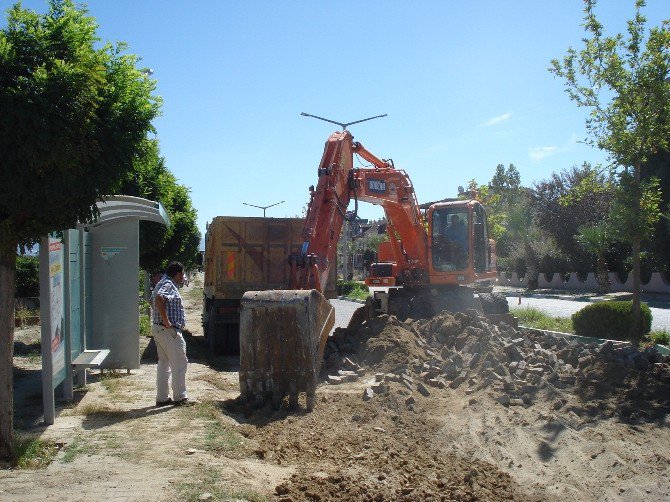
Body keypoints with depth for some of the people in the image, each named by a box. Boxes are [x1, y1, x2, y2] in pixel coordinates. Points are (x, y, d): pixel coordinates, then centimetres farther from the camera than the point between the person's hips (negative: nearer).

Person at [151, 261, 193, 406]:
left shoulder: (162, 283, 18)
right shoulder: (169, 285, -14)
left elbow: (153, 301, 31)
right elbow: (159, 299, -33)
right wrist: (166, 321, -29)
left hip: (158, 329, 10)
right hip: (169, 330, -10)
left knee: (164, 362, 13)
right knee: (179, 363, -3)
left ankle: (162, 398, 17)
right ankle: (180, 397, 1)